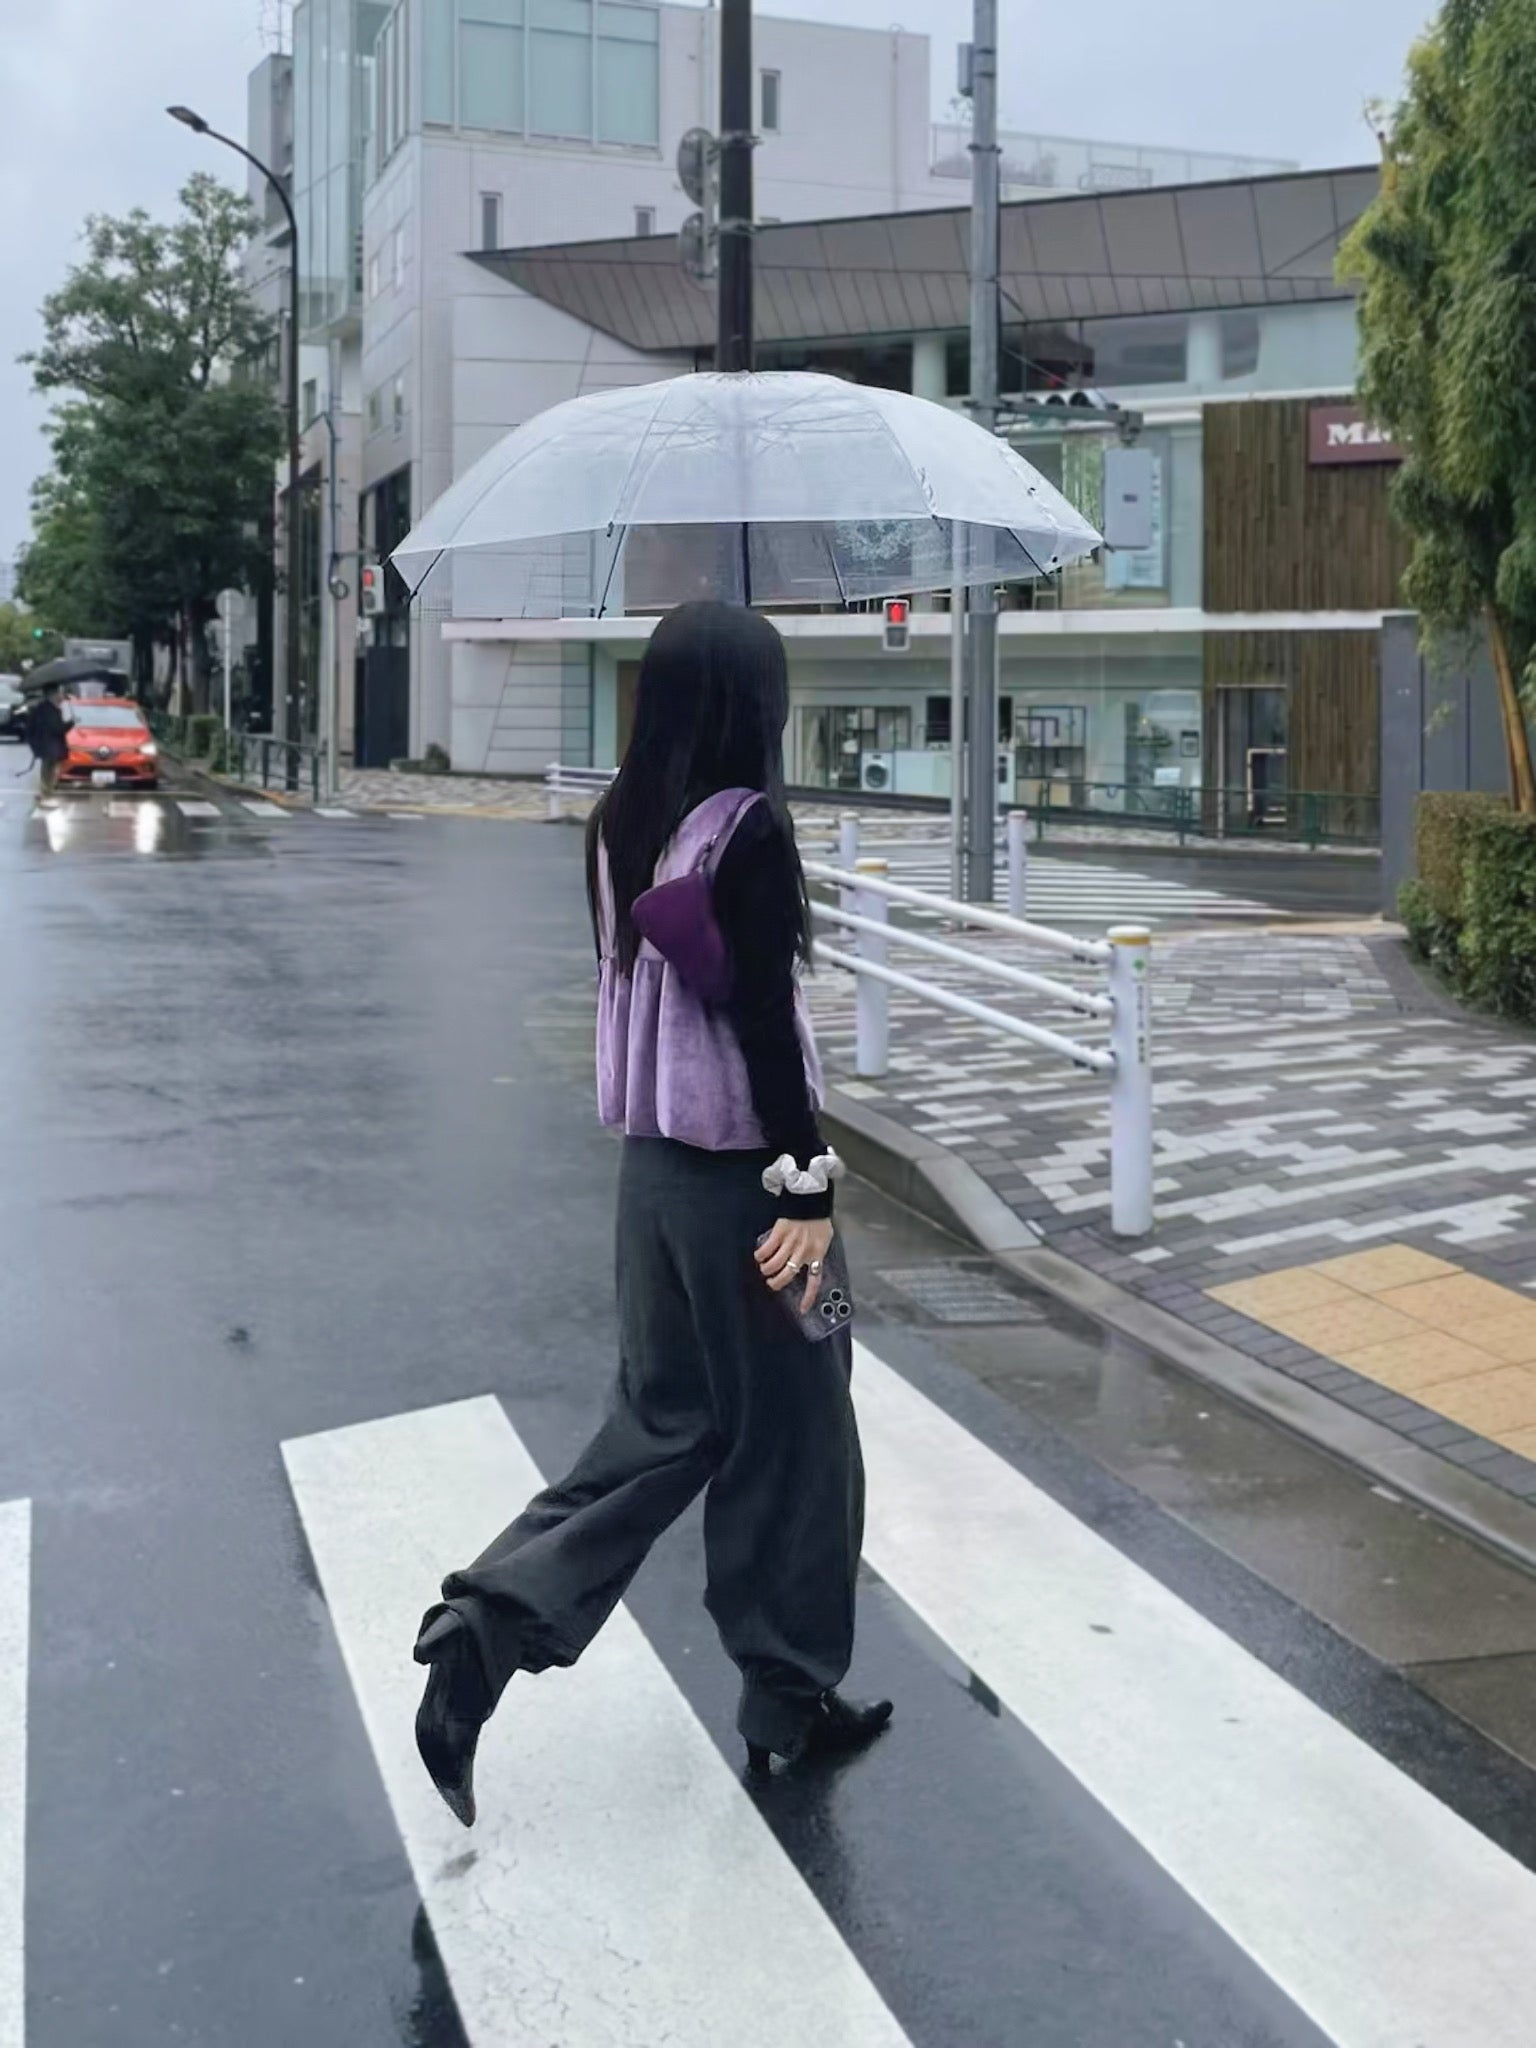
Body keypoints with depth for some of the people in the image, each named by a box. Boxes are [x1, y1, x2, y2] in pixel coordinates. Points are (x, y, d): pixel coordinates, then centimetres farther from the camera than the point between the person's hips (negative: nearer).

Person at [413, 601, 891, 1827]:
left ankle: (488, 1623, 7)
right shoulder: (749, 825, -17)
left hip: (653, 1161, 8)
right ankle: (790, 1697, 24)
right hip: (740, 1169, -7)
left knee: (667, 1417, 18)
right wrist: (808, 1184, -16)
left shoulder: (621, 824, 6)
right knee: (788, 1435, 9)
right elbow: (762, 1018, -20)